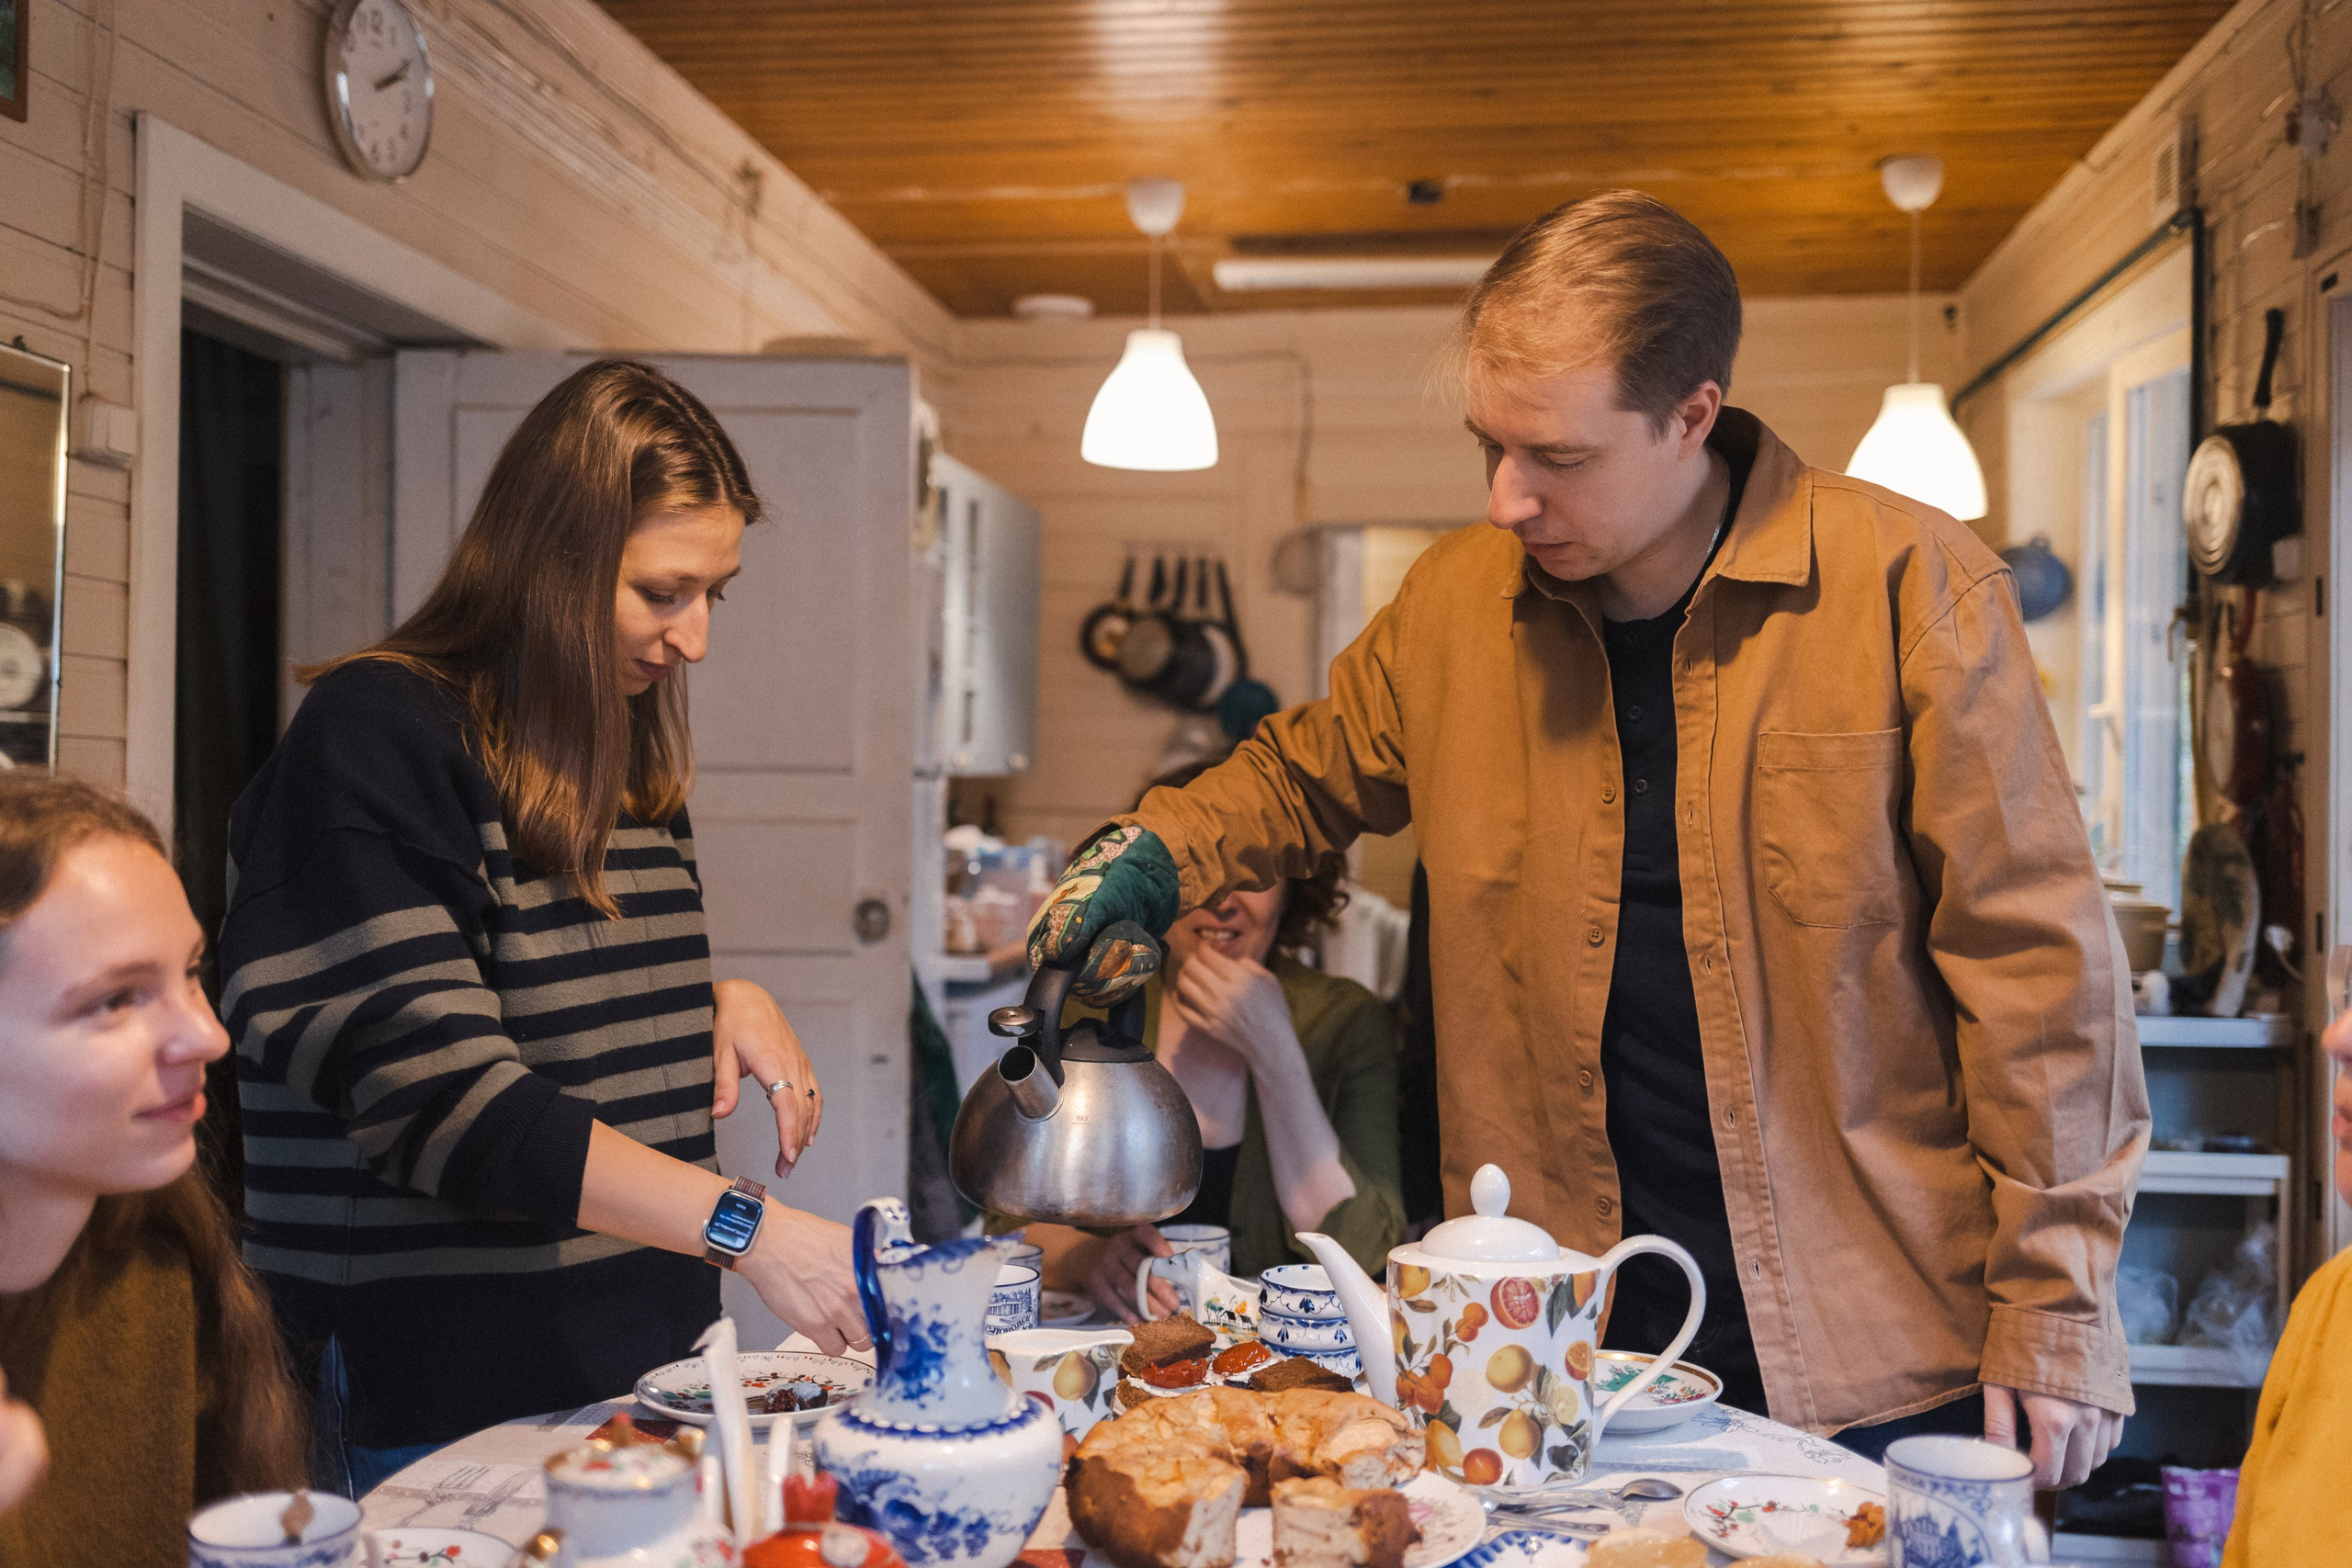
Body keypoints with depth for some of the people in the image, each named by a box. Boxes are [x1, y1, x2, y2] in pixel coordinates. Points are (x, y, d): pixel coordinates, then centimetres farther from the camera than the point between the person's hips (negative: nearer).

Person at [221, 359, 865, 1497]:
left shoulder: (621, 751, 10)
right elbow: (436, 1090, -23)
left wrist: (722, 1004, 0)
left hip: (642, 1355, 7)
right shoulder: (377, 742, -15)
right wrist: (740, 1226, -28)